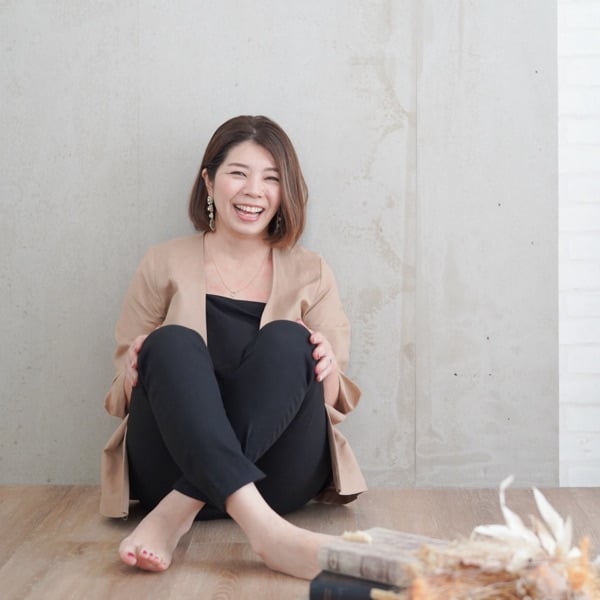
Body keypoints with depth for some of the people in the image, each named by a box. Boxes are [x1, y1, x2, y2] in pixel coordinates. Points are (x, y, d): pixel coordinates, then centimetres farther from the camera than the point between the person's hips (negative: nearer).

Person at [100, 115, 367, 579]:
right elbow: (122, 398, 10)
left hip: (279, 476, 1)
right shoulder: (165, 265, 9)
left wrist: (328, 369, -15)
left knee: (287, 340, -23)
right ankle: (265, 529, -46)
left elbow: (333, 402, 8)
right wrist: (134, 374, -14)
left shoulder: (310, 273, 11)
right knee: (173, 343, -27)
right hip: (172, 468, 0)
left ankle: (177, 514, -31)